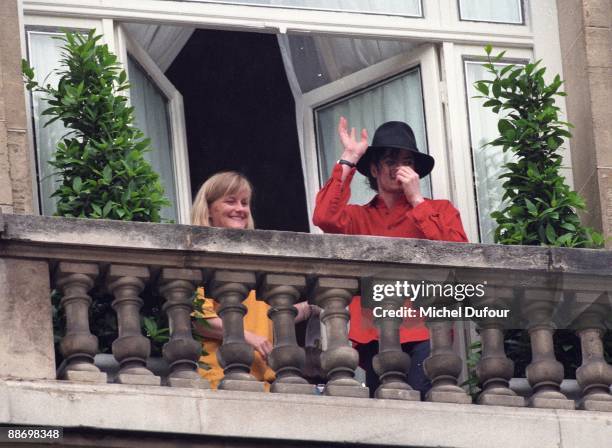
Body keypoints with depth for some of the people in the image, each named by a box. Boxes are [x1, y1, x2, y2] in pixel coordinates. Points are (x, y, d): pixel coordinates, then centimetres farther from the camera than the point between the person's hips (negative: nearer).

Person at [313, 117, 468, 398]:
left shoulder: (439, 210, 15)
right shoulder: (360, 217, 16)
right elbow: (325, 218, -6)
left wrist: (417, 201, -1)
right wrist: (348, 160, 1)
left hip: (424, 334, -2)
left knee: (423, 400, -21)